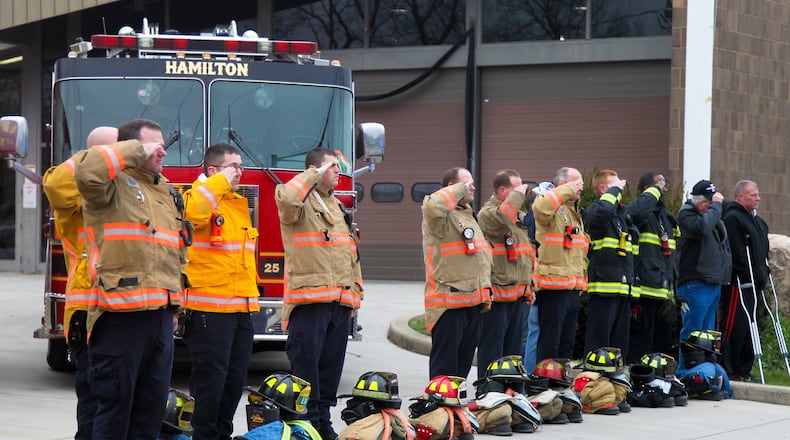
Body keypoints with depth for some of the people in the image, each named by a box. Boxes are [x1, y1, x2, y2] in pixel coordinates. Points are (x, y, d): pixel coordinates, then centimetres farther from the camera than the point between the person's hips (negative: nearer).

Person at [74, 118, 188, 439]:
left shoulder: (165, 191, 20)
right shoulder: (114, 184, -4)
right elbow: (88, 171, -29)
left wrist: (173, 309, 23)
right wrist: (136, 151, -16)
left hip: (160, 313, 8)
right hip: (121, 312, -8)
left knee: (152, 401, 12)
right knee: (115, 399, -4)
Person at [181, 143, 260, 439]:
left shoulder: (239, 204, 19)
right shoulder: (204, 198, -6)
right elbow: (194, 210, -33)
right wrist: (220, 181, -21)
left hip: (241, 308, 8)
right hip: (210, 308, -8)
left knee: (235, 378, 13)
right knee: (211, 379, -6)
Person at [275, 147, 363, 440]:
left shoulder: (337, 207, 22)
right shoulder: (302, 202, -3)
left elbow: (351, 253, 26)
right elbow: (286, 197, -30)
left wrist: (355, 293, 20)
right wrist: (315, 175, -16)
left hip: (339, 301, 8)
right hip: (309, 299, -8)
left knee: (331, 366, 11)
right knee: (305, 364, -6)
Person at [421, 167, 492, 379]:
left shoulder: (468, 215, 22)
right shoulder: (442, 214, -8)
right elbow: (434, 206, -35)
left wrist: (485, 292, 24)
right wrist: (461, 189, -20)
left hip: (473, 302, 9)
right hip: (449, 302, -9)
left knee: (464, 359, 14)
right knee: (444, 364, -7)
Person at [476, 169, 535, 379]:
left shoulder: (519, 213, 18)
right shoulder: (488, 212, -8)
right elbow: (502, 219, -34)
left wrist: (528, 287, 24)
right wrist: (517, 195, -19)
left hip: (518, 293, 9)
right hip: (497, 292, -9)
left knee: (513, 347, 14)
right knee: (492, 349, -5)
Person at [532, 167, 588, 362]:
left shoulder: (575, 213, 21)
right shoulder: (553, 208, -8)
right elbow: (540, 207, -34)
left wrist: (582, 279, 23)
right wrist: (567, 191, -21)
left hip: (573, 287, 9)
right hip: (553, 285, -9)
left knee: (567, 342, 13)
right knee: (549, 342, -7)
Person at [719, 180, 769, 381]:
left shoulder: (758, 221, 21)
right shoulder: (732, 218, -10)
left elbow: (762, 251, 26)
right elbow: (736, 252, -17)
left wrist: (764, 274, 15)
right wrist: (748, 275, -19)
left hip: (753, 283, 10)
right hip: (738, 282, -10)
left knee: (748, 326, 10)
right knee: (733, 325, -9)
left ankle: (743, 369, 16)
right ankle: (727, 370, -7)